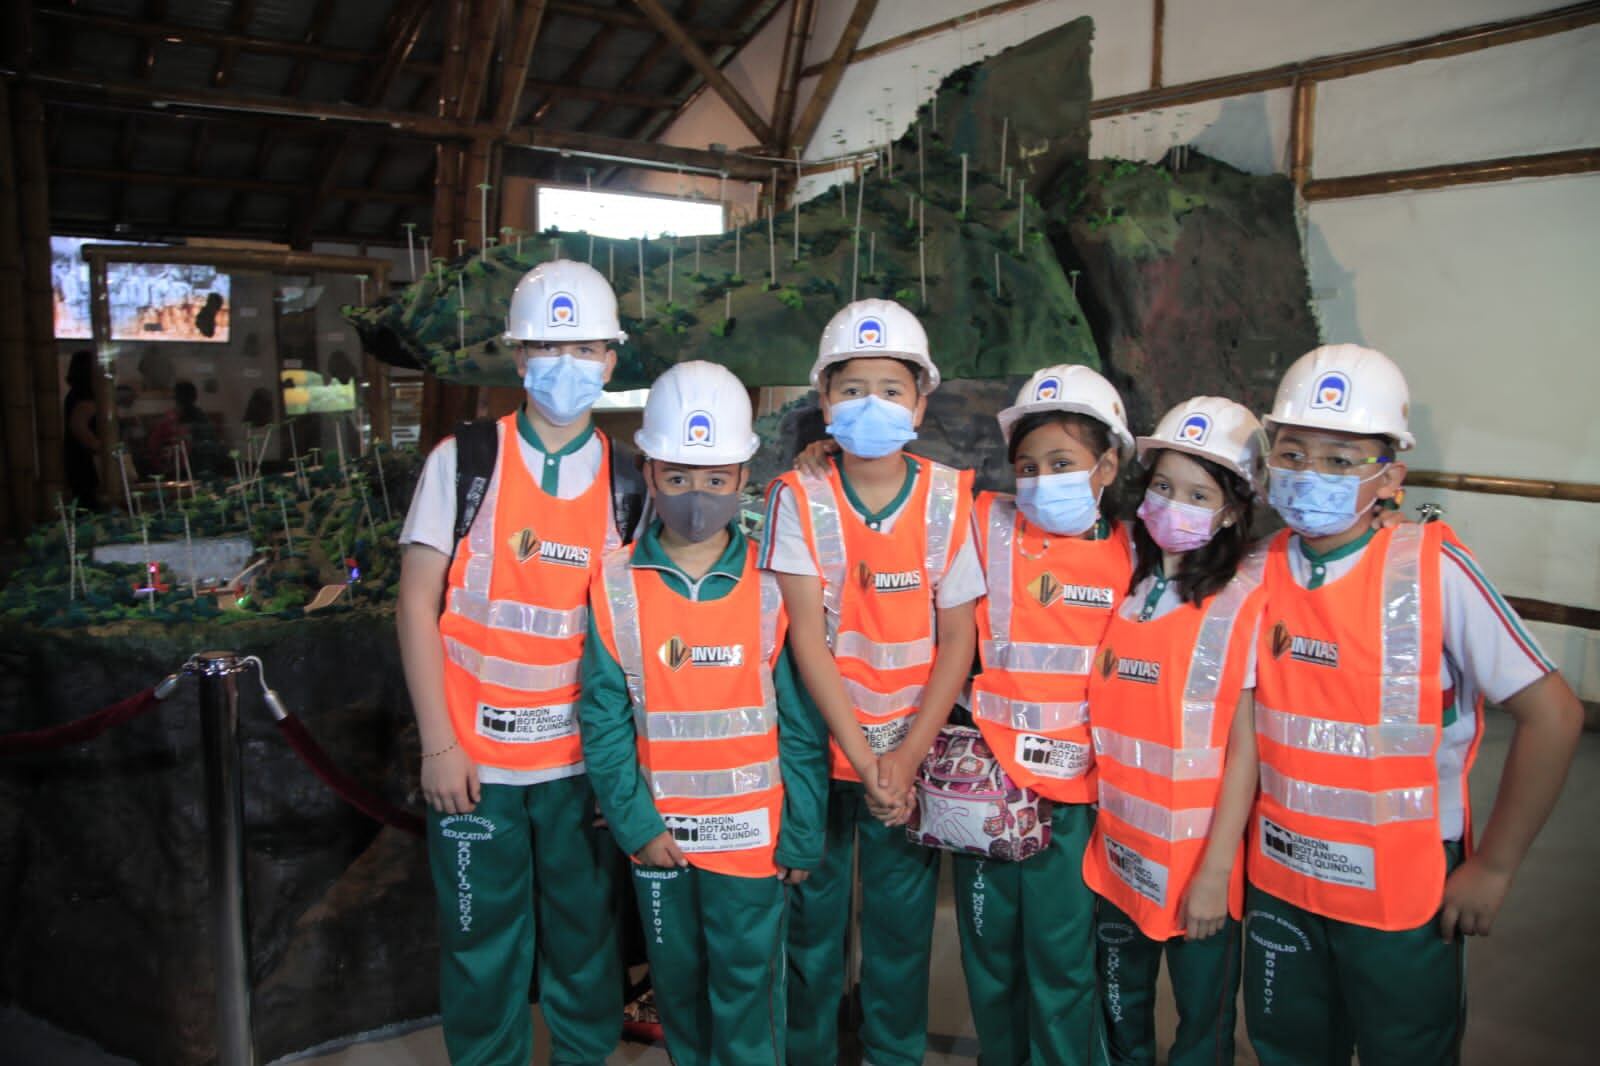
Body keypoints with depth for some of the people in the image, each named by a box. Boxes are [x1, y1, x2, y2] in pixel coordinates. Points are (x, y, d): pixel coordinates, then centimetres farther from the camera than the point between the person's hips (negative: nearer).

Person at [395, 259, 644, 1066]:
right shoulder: (463, 462, -3)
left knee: (586, 936, 13)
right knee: (482, 944, 10)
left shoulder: (627, 482, 3)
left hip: (583, 759, 2)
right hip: (475, 758, -1)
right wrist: (438, 745, -8)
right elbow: (417, 603, -3)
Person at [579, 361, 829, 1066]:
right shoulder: (616, 587, -6)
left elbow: (802, 727, -5)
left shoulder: (772, 585, -8)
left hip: (751, 836, -2)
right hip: (658, 836, 2)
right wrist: (636, 823, -10)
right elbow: (604, 721, -5)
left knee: (747, 992, 9)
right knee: (677, 984, 20)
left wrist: (802, 838, -5)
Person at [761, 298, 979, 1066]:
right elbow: (806, 634, -12)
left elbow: (958, 639, -4)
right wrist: (861, 755, -16)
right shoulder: (799, 499, -7)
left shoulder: (948, 499, -5)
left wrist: (907, 757, -11)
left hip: (912, 754, 1)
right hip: (820, 746, 0)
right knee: (812, 916, 12)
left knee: (903, 923, 12)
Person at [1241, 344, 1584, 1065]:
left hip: (1402, 892, -4)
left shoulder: (1433, 571, -17)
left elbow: (1551, 713, -15)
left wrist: (1493, 866, -11)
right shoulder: (1261, 574, -4)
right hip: (1279, 880, 4)